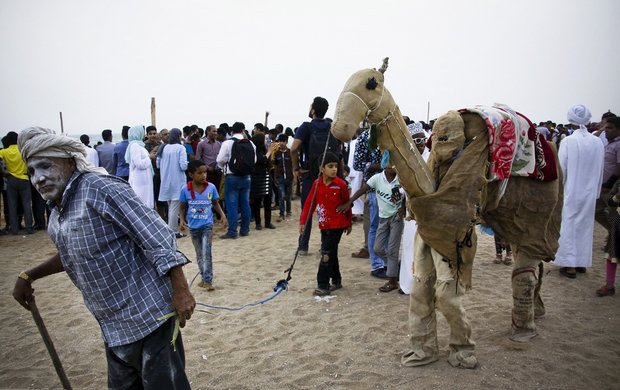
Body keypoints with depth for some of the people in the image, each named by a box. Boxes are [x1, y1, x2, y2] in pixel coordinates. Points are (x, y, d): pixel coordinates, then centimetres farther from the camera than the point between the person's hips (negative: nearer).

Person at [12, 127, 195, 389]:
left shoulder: (100, 189, -19)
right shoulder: (57, 211, 9)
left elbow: (157, 237, -23)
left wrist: (180, 290, -25)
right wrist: (28, 276, 19)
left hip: (148, 315, -9)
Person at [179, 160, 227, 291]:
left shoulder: (211, 187, -8)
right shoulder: (185, 189, -10)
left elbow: (215, 203, 6)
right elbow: (182, 207, 2)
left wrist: (222, 215, -7)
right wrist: (182, 220, -12)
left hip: (207, 225, -1)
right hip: (193, 227, 1)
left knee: (206, 252, -12)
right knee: (199, 254, 14)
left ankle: (208, 280, -7)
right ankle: (205, 278, 28)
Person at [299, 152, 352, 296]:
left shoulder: (341, 184, -12)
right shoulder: (317, 184, -2)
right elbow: (310, 203, 1)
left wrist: (348, 223, 6)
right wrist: (303, 221, -3)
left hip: (337, 225, -5)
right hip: (324, 225, 5)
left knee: (327, 254, -7)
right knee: (331, 253, 15)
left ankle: (323, 286, 0)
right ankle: (336, 281, 29)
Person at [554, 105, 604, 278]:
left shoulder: (568, 141, -15)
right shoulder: (598, 142, -3)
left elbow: (561, 169, -11)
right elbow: (600, 171, 4)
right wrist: (596, 191, 15)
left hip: (571, 193, -4)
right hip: (590, 193, 4)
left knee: (569, 226, 4)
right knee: (586, 226, 15)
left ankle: (570, 265, 7)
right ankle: (582, 262, 25)